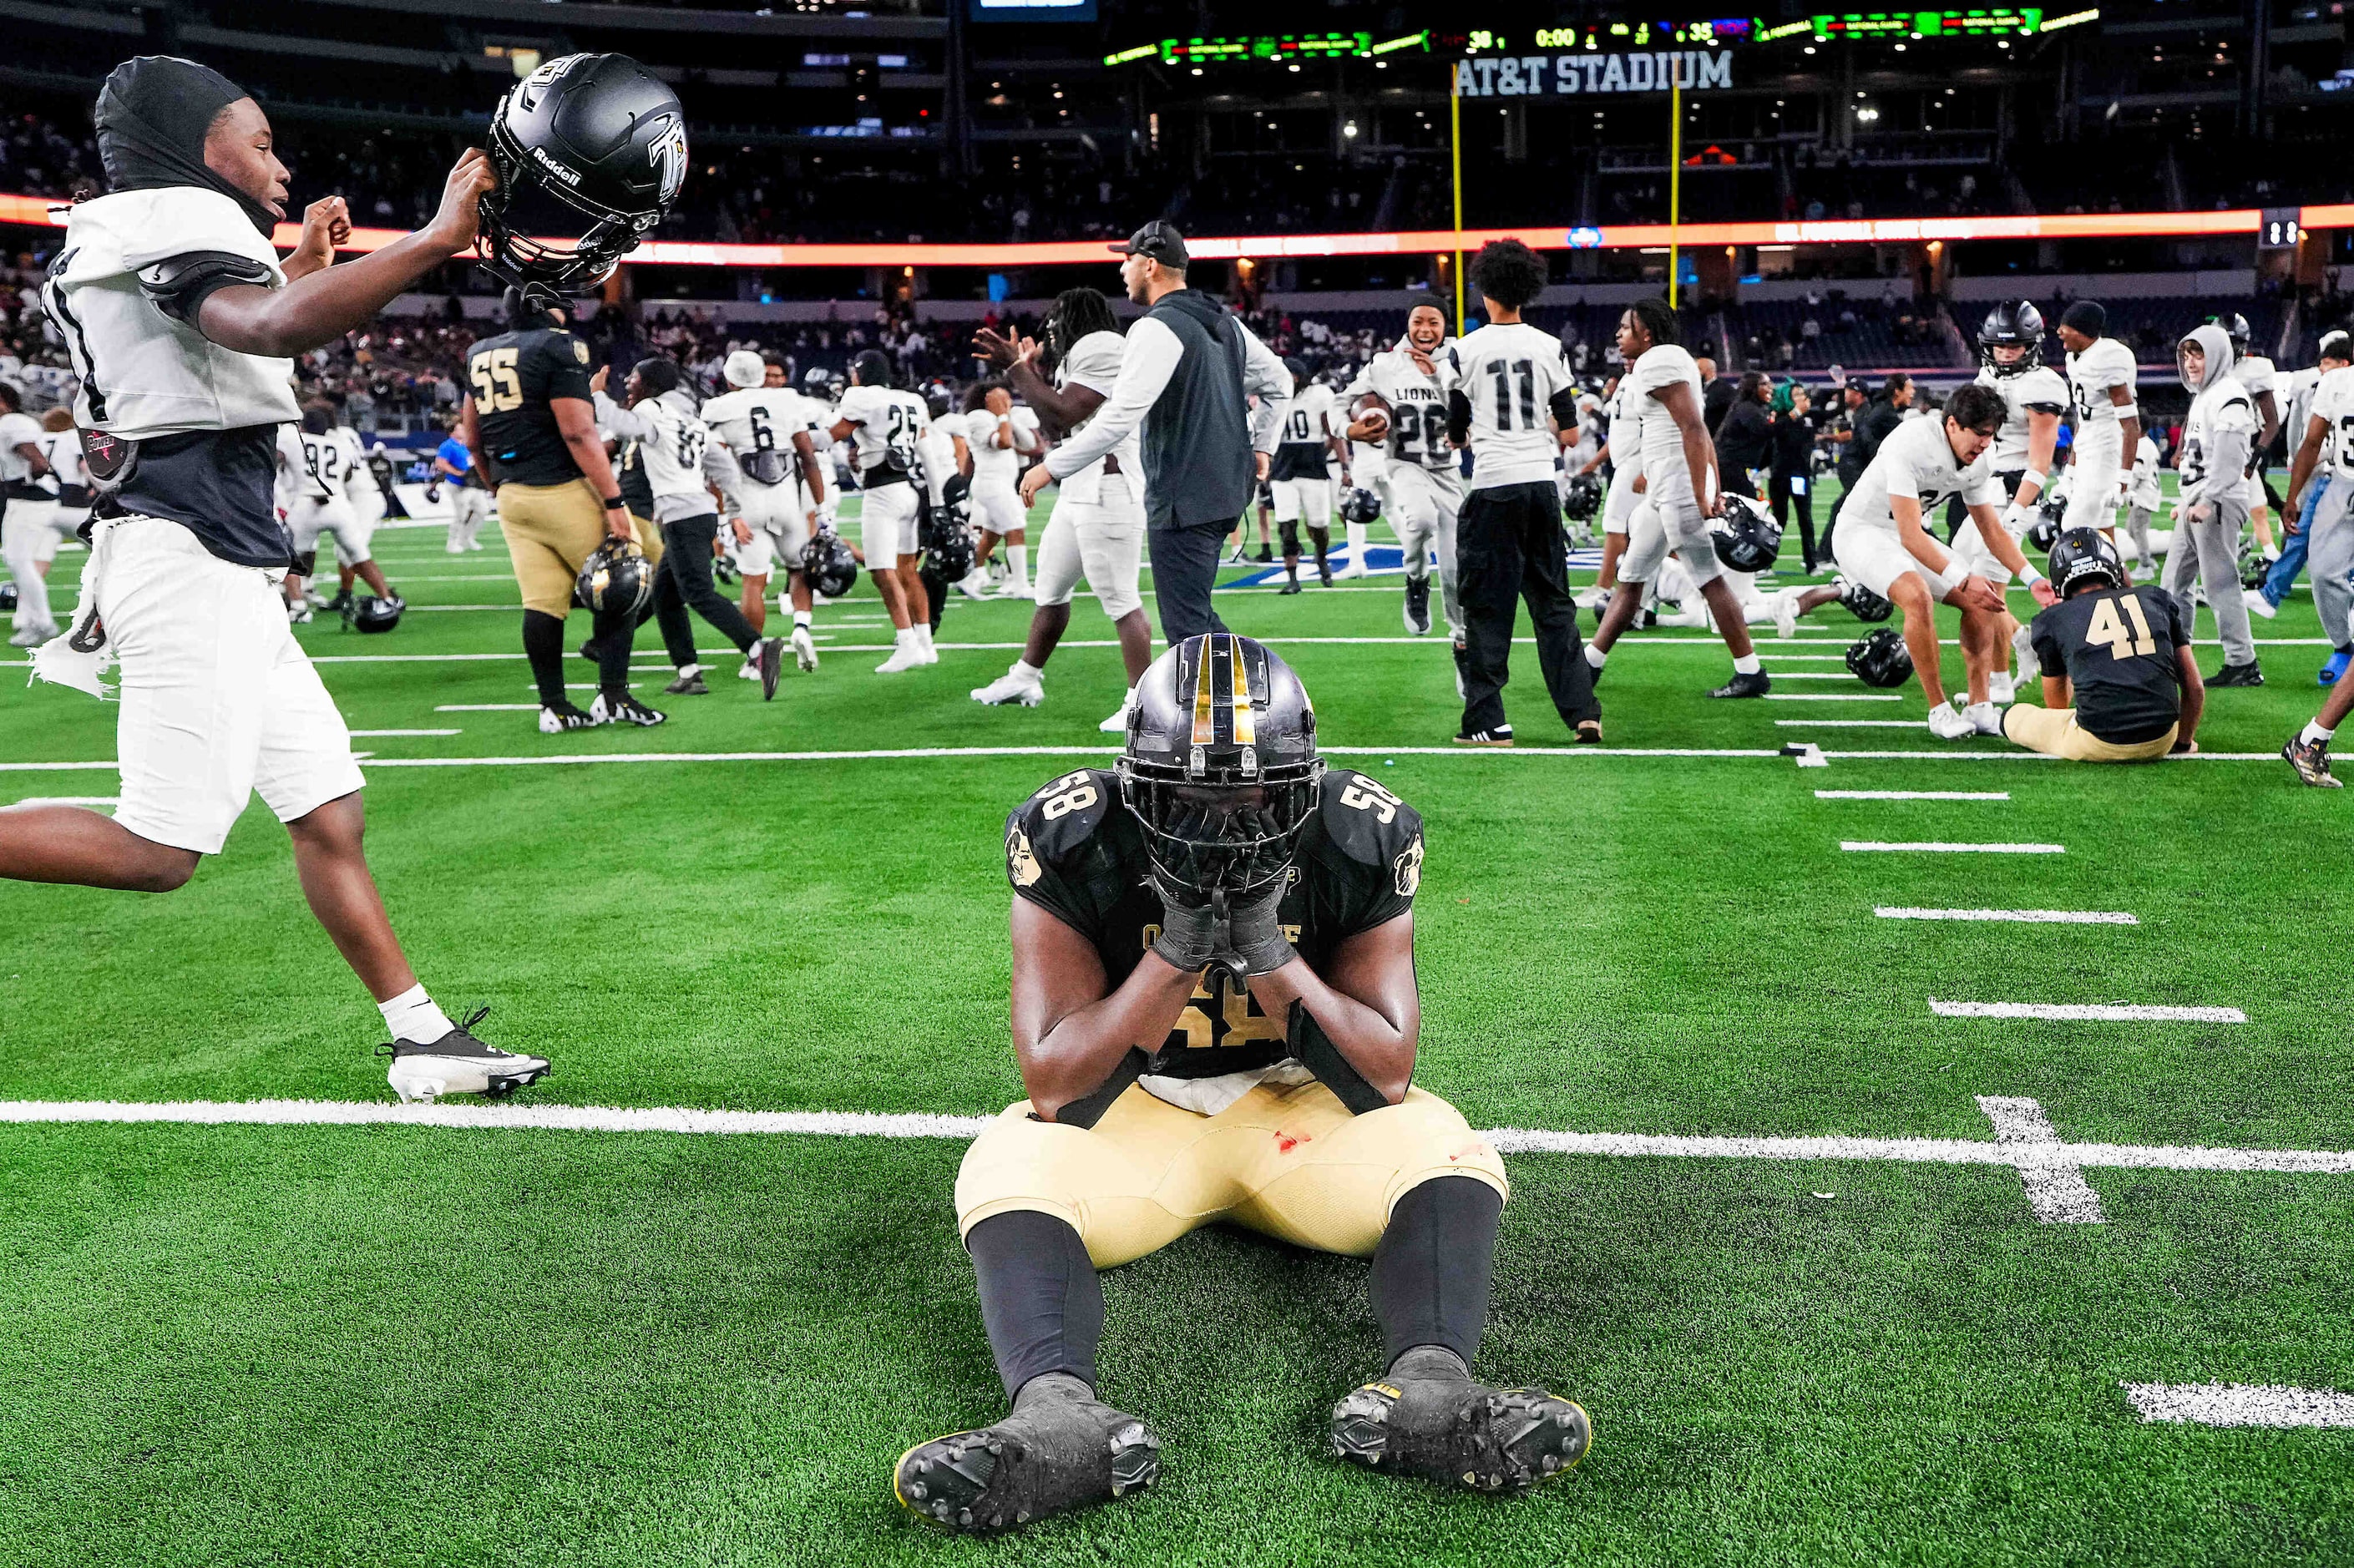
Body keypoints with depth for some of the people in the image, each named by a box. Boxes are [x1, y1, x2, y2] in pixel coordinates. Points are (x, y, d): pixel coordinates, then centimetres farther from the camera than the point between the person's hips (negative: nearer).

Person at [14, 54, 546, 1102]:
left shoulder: (166, 238, 21)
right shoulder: (174, 226, -8)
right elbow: (271, 328, -29)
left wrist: (303, 269, 33)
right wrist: (435, 239, -27)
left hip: (228, 576, 11)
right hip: (188, 558, -11)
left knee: (328, 811, 8)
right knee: (158, 850, -9)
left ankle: (424, 1040, 12)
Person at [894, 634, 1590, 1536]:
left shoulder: (1364, 843, -14)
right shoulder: (1072, 844, -18)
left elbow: (1387, 1075, -13)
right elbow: (1054, 1086, -19)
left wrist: (1267, 949, -27)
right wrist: (1180, 948, -30)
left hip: (1297, 1103, 1)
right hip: (1129, 1112, -1)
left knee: (1444, 1153, -26)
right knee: (1010, 1167, -31)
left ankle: (1428, 1386, -48)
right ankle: (1059, 1413, -52)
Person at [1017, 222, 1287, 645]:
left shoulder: (1157, 329, -14)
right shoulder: (1224, 322, 13)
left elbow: (1120, 417, -22)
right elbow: (1279, 380, 22)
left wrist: (1051, 468, -17)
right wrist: (1261, 446, 26)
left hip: (1182, 501, -9)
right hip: (1226, 490, 9)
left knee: (1186, 626, -4)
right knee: (1194, 614, 19)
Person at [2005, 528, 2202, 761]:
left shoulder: (2052, 620, 6)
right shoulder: (2158, 600, 13)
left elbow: (2057, 707, 21)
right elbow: (2194, 689, 15)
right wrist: (2183, 742, 31)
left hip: (2099, 744, -2)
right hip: (2161, 742, 2)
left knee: (2015, 715, 21)